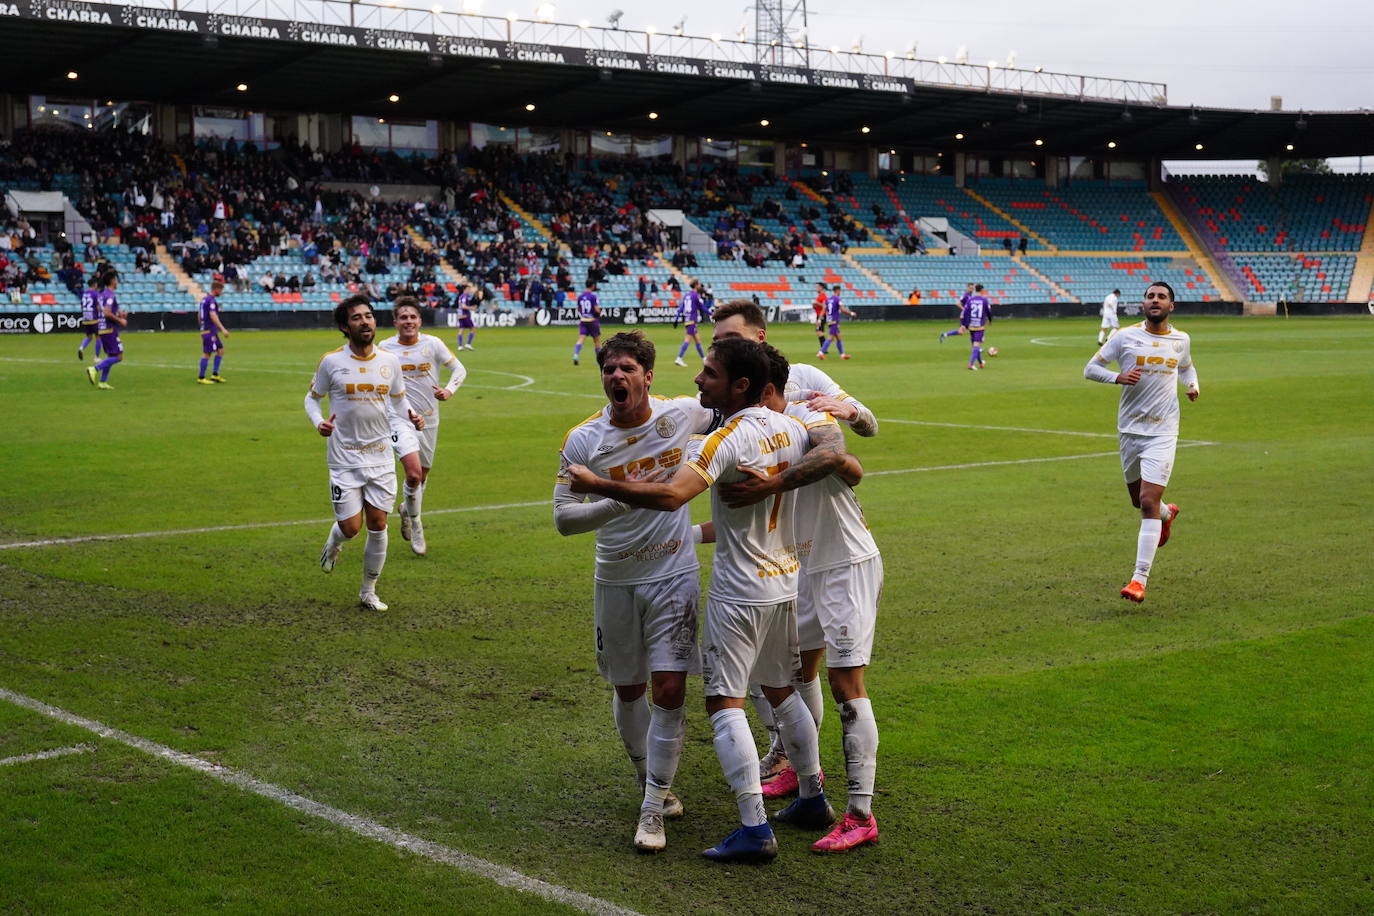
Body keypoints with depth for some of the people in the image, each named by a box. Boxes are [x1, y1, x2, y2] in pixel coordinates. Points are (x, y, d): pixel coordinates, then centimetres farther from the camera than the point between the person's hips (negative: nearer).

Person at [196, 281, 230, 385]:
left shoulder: (204, 300, 16)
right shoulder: (211, 300, -14)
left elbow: (200, 315, 22)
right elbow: (213, 316, -24)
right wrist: (223, 329, -28)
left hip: (205, 329, 10)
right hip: (210, 330, -10)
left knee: (221, 350, 11)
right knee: (206, 353, -6)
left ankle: (215, 375, 9)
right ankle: (201, 378, -3)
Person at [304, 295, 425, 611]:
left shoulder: (390, 361, 2)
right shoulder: (331, 361, -8)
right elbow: (312, 397, 5)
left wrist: (411, 418, -6)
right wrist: (318, 422, -15)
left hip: (380, 457, 3)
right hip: (345, 458, -3)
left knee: (377, 526, 4)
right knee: (350, 528, -6)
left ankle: (369, 592, 20)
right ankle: (334, 542, 33)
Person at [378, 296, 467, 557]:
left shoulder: (432, 344, -4)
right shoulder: (385, 348, -3)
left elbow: (459, 369, 1)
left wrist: (449, 390, -16)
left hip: (429, 419, 2)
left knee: (422, 475, 14)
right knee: (413, 474, -18)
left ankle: (406, 509, 45)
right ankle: (415, 525, 4)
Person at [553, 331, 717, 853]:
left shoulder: (684, 414, -6)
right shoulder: (583, 440, -9)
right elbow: (563, 517, -14)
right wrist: (619, 504, -27)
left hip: (675, 574, -1)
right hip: (616, 580, 1)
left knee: (670, 689, -9)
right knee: (628, 691, 12)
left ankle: (653, 808, 1)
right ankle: (651, 783, 36)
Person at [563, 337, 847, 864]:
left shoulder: (727, 440, -21)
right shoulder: (788, 427, 2)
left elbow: (671, 495, -32)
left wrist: (595, 484, -27)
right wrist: (776, 480, -1)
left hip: (739, 593, -8)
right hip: (786, 581, 8)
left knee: (725, 702, -4)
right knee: (780, 691, 22)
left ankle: (754, 830, -8)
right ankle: (812, 800, 32)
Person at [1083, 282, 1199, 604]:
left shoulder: (1181, 340, 5)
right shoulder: (1125, 337, -3)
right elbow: (1090, 369, 0)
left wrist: (1192, 385, 4)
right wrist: (1117, 377, -18)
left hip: (1163, 432, -1)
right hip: (1129, 429, 1)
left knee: (1148, 501, -14)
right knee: (1139, 500, 16)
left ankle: (1140, 579, -12)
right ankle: (1167, 513, 54)